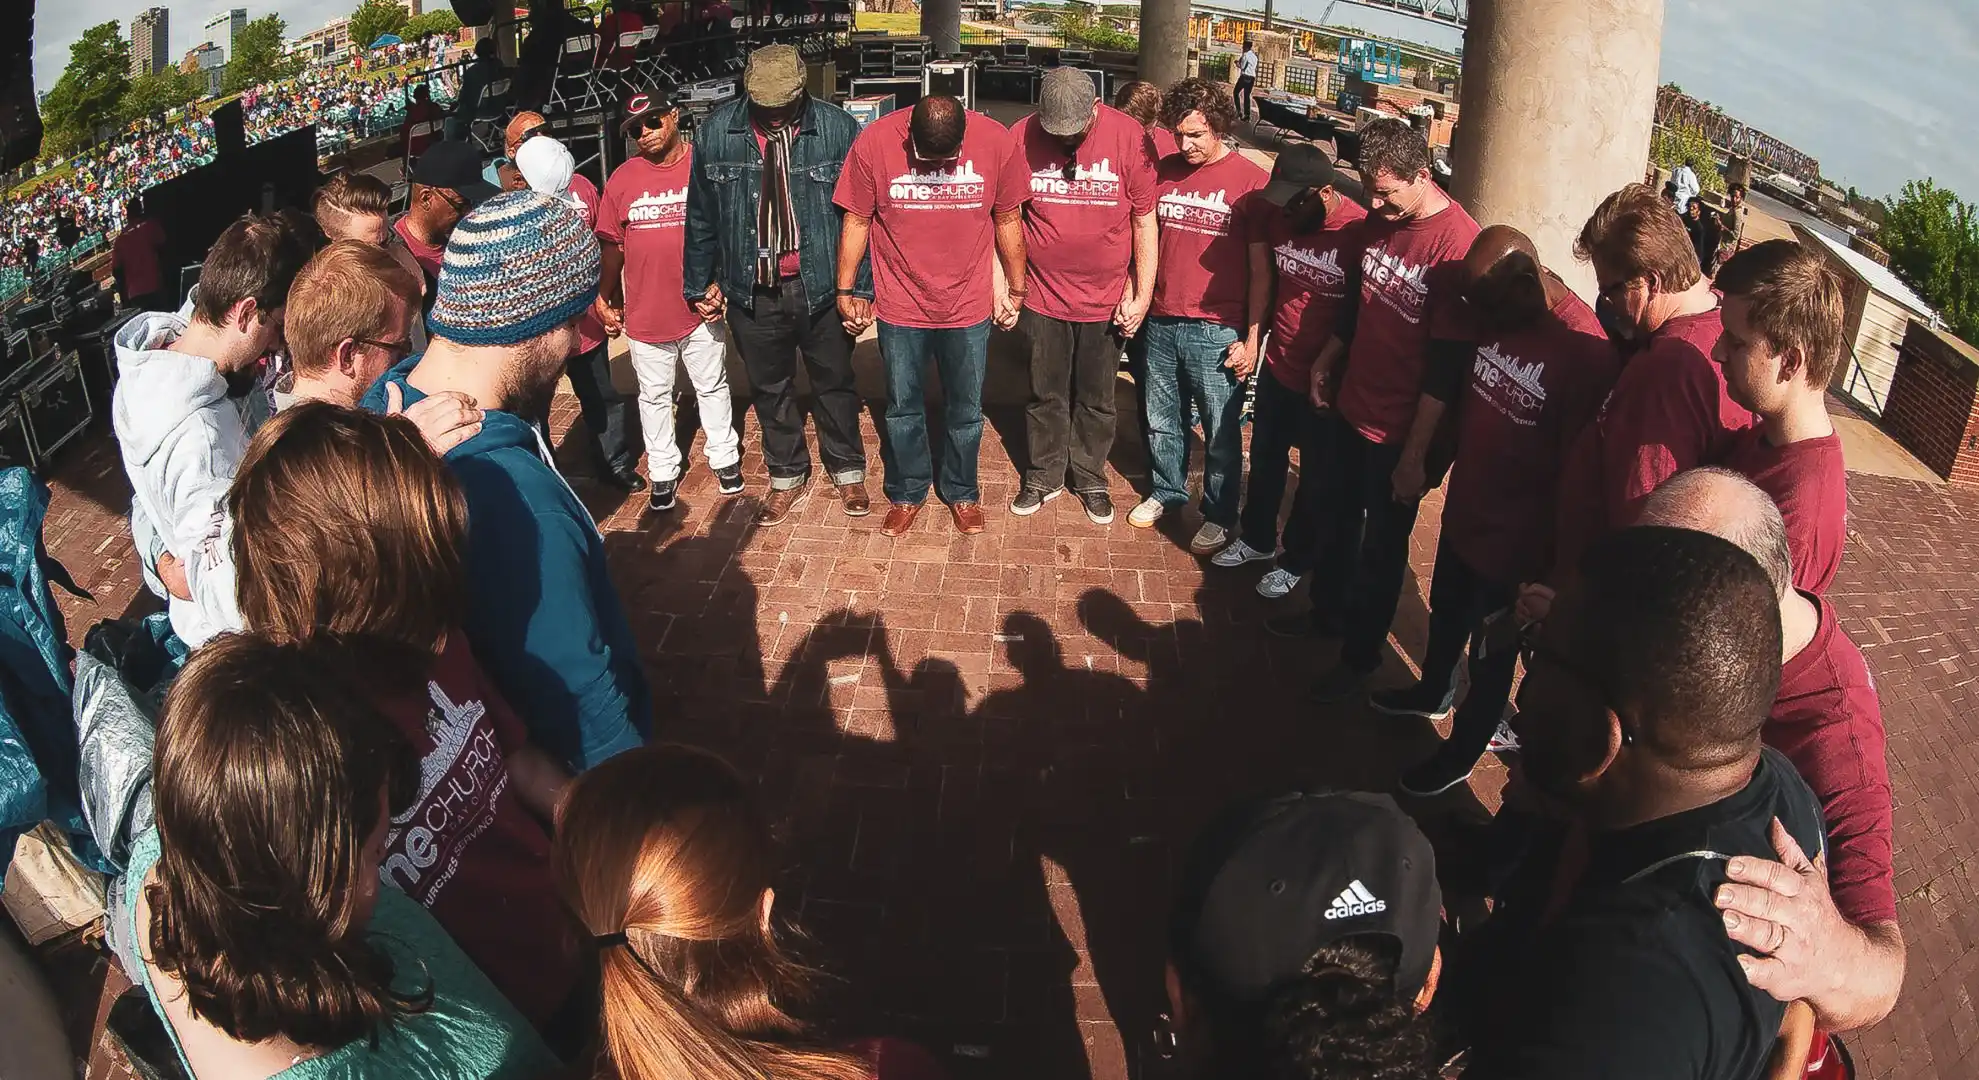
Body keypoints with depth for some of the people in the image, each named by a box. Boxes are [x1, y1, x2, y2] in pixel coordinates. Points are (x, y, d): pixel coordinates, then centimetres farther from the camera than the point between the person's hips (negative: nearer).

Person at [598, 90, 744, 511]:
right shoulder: (622, 179, 0)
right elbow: (613, 247, 7)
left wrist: (719, 283, -9)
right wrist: (607, 299, 11)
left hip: (701, 308, -2)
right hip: (645, 314, 2)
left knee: (712, 387, 14)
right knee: (654, 397, 12)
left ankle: (724, 459, 31)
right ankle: (663, 472, 26)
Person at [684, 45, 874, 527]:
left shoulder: (838, 129, -12)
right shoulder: (716, 132, -7)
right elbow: (701, 216, 3)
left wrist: (861, 287, -8)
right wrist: (699, 284, 8)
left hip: (822, 287, -1)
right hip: (752, 292, 2)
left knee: (834, 383, 16)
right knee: (770, 389, 17)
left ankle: (848, 472, 37)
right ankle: (787, 478, 37)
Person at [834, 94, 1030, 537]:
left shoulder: (996, 141, -14)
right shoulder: (873, 143, -16)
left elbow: (1008, 219, -1)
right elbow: (856, 221, -4)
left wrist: (1015, 290, 7)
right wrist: (846, 292, 1)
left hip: (969, 307, 0)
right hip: (900, 307, 0)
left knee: (965, 411, 15)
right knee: (903, 409, 15)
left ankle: (962, 492, 36)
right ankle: (907, 493, 35)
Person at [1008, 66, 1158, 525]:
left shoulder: (1128, 137, -12)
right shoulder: (1021, 137, -9)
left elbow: (1145, 221, -6)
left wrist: (1142, 295, -6)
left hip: (1106, 300, 0)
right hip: (1043, 297, 1)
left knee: (1096, 400, 14)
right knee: (1046, 396, 14)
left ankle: (1090, 478, 33)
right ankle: (1043, 477, 32)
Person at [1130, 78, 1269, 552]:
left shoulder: (1250, 181, -8)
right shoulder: (1163, 172, 4)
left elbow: (1261, 268, -7)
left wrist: (1252, 339, -10)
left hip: (1216, 330, -4)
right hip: (1161, 321, 4)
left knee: (1221, 431, 7)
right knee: (1163, 419, 19)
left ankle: (1219, 515, 24)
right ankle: (1167, 490, 40)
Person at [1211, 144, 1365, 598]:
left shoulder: (1360, 232, -23)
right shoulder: (1282, 216, -5)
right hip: (1277, 367, 6)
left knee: (1314, 478, 14)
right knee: (1265, 461, 22)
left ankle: (1295, 560, 33)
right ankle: (1256, 539, 44)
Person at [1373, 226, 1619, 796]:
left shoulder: (1588, 352, -28)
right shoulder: (1494, 315, -6)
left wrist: (1554, 564, -15)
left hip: (1516, 539, -7)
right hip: (1463, 511, 7)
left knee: (1491, 653, 15)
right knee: (1446, 612, 29)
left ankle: (1461, 754, 37)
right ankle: (1431, 692, 56)